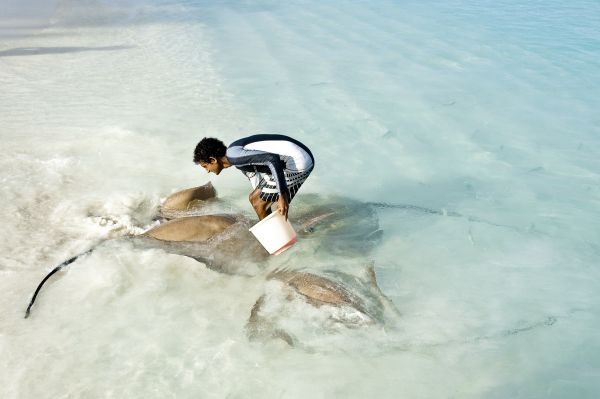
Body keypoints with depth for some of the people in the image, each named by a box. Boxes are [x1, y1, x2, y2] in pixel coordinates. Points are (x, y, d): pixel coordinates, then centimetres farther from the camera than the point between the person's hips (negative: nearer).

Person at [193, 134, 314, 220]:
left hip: (299, 163, -10)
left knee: (260, 205, -1)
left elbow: (273, 160, -26)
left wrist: (282, 196, -28)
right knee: (254, 199, 15)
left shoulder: (234, 155, -17)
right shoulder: (239, 159, 13)